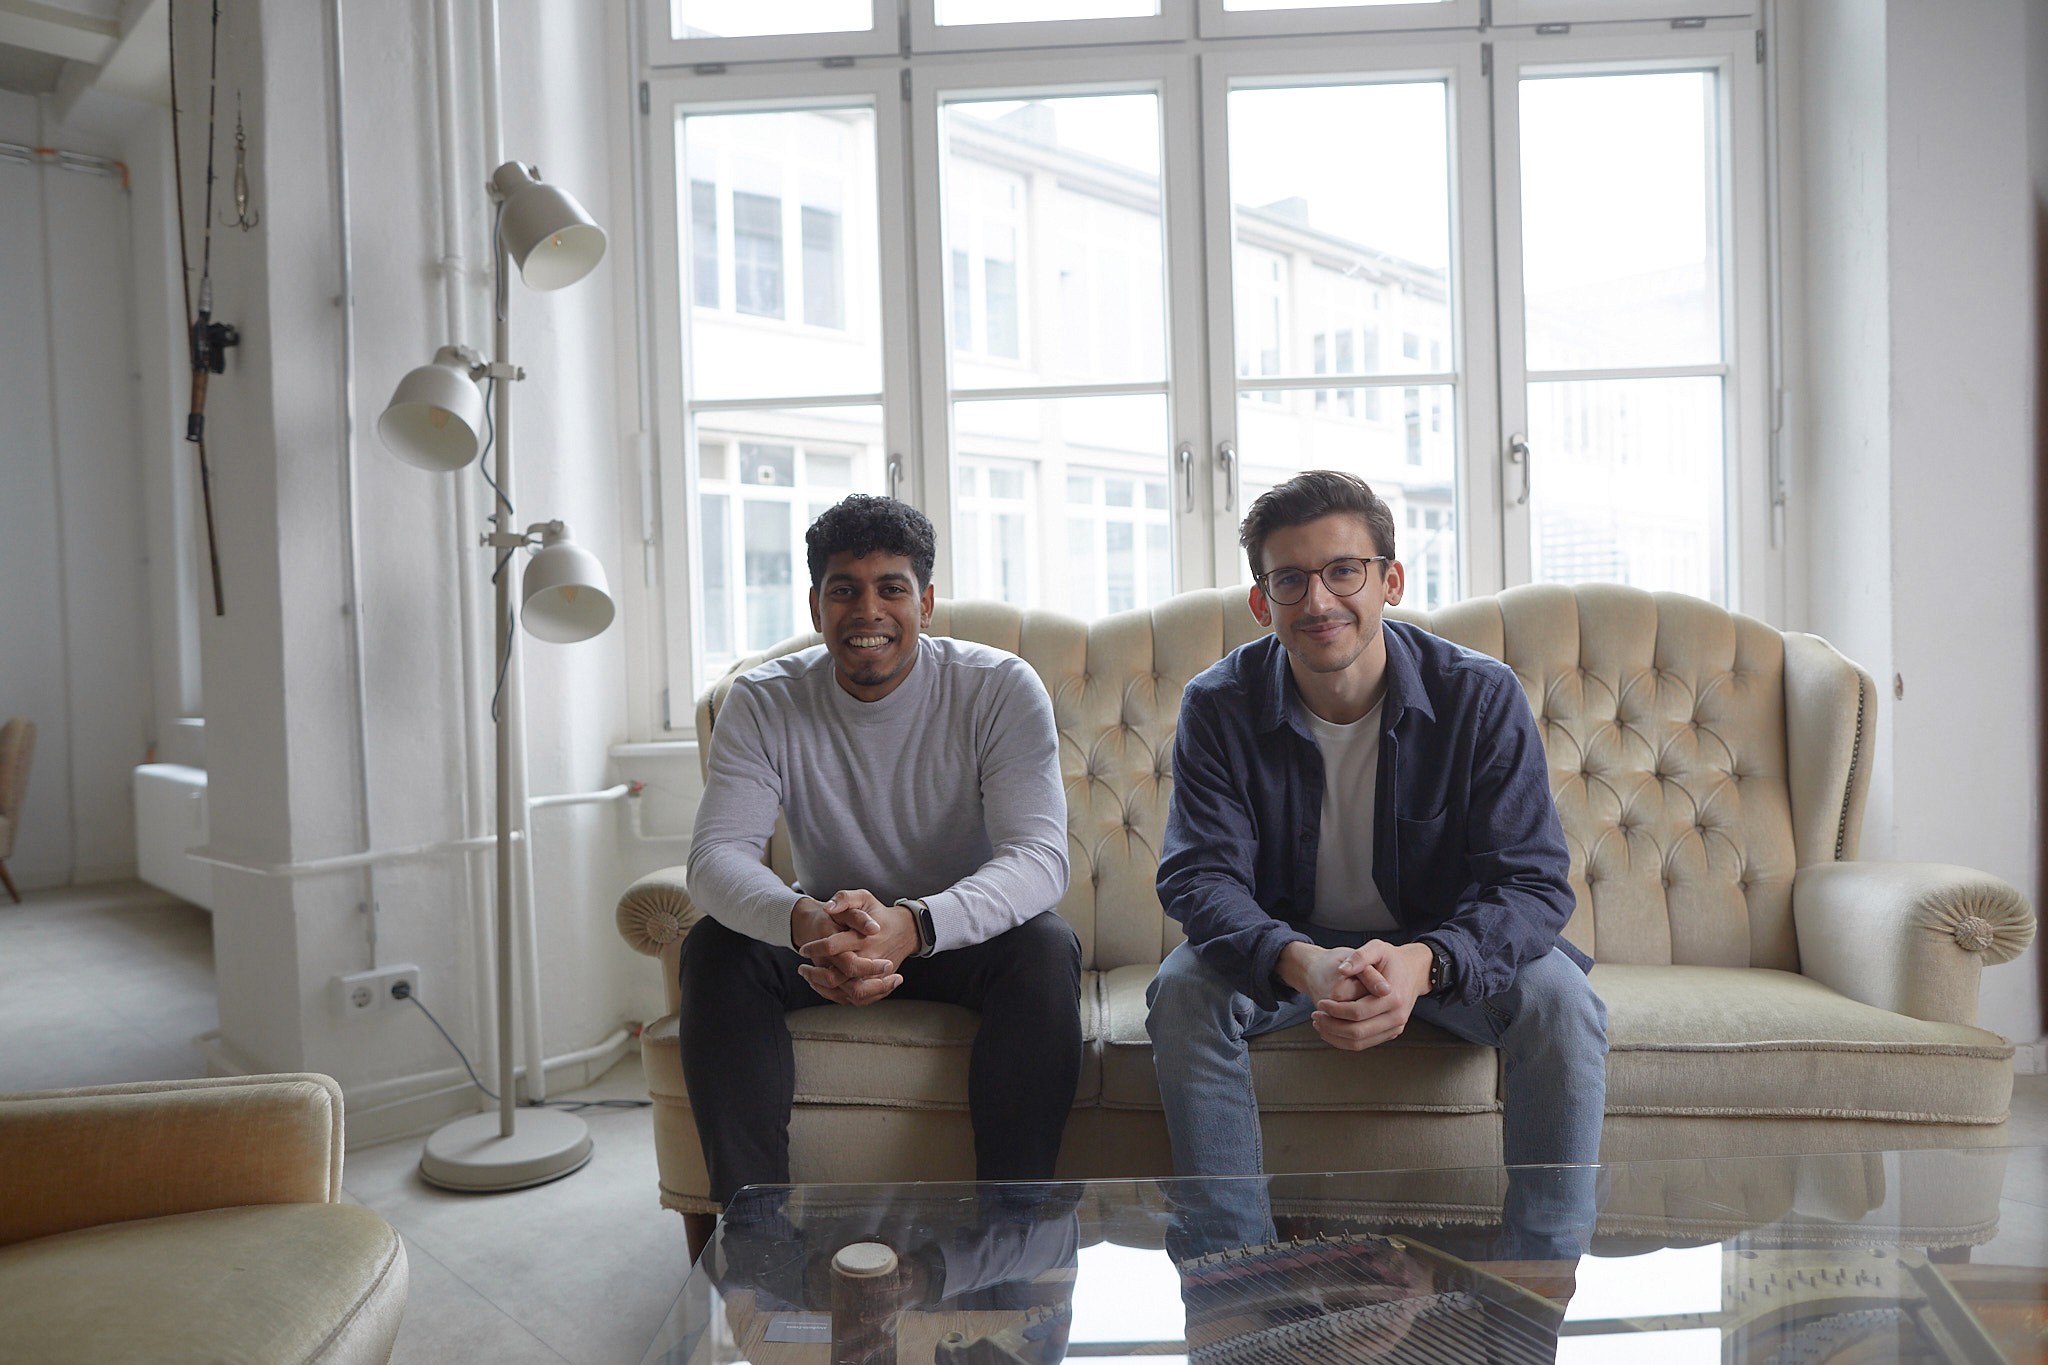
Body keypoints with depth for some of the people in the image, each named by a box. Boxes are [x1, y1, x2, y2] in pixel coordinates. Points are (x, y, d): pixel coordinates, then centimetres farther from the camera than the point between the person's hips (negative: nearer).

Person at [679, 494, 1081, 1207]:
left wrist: (912, 924, -48)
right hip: (824, 936, 2)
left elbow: (1041, 855, -28)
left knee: (1047, 949, -32)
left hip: (964, 935, -1)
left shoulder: (1001, 687, -18)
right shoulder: (763, 701, -12)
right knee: (712, 948, -24)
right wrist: (804, 921, -46)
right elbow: (716, 855, -22)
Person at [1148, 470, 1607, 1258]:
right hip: (1286, 949, 0)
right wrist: (1301, 963, -44)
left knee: (1560, 1001, -28)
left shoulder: (1480, 696, -17)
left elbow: (1534, 882, -21)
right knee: (1184, 992, -28)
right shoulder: (1220, 706, -16)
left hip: (1445, 950, 0)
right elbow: (1199, 876, -22)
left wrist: (1424, 960, -43)